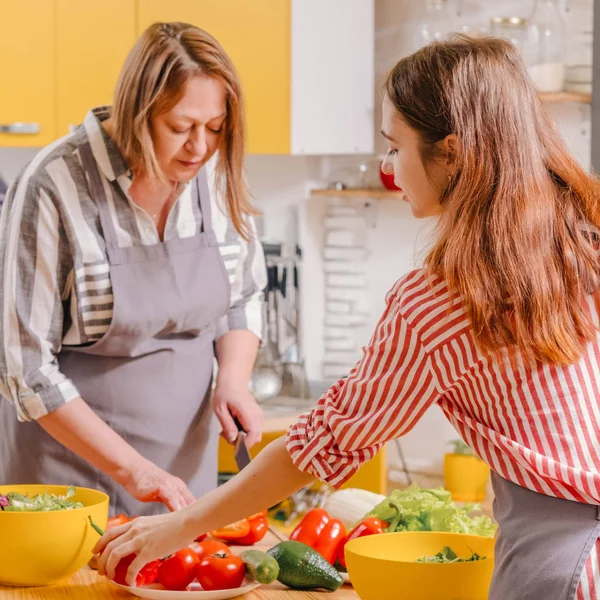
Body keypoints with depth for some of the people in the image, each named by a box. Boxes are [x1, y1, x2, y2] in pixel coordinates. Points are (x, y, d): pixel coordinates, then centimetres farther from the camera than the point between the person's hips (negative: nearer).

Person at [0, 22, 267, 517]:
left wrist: (234, 381, -7)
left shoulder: (216, 173, -4)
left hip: (185, 454, 5)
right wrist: (130, 468, -20)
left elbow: (245, 295, 13)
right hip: (71, 454, -4)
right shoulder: (54, 186, -19)